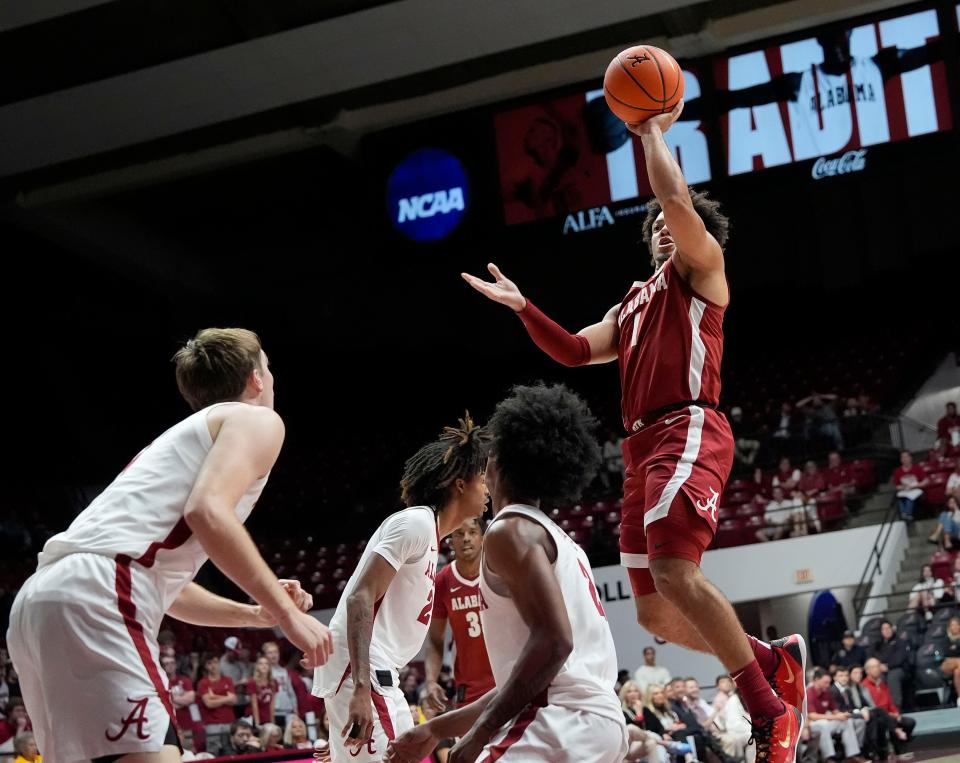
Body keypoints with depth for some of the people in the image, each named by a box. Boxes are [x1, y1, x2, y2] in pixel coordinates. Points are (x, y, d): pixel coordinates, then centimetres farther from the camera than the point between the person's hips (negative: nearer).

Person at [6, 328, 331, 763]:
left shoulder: (187, 435, 35)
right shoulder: (257, 419, 9)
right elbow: (207, 513, -10)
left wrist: (256, 614, 32)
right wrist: (285, 611, -6)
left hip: (44, 598, 10)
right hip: (96, 598, -10)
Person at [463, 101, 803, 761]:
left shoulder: (702, 268, 7)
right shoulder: (634, 304, 29)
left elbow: (677, 199, -9)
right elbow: (574, 352, 25)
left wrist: (653, 130, 3)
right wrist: (522, 307, 16)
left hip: (688, 431, -9)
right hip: (645, 447, 9)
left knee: (674, 572, -28)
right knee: (657, 614, 5)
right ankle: (776, 661, 21)